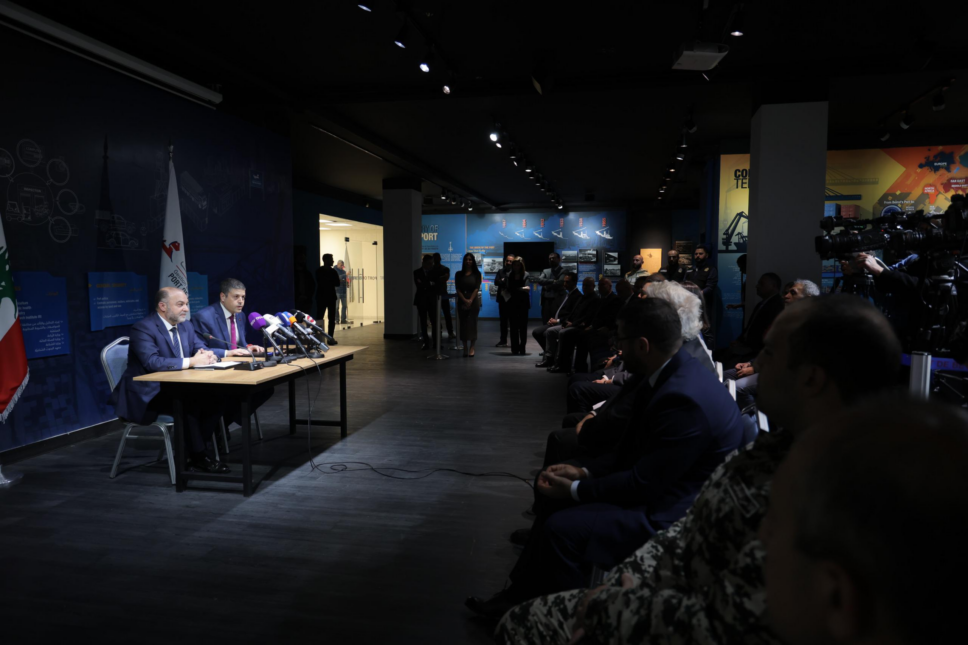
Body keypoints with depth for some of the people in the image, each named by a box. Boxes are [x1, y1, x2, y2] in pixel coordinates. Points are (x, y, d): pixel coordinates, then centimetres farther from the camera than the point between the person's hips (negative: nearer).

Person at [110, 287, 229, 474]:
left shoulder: (185, 326, 10)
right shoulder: (143, 328, -15)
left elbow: (201, 348, 8)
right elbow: (152, 362, -28)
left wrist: (207, 355, -18)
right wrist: (191, 361, -29)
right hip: (147, 394, -7)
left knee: (214, 398, -17)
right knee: (189, 403, -31)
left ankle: (202, 450, -6)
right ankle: (199, 456, -15)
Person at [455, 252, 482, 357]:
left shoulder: (476, 274, 5)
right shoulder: (459, 274, 8)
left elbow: (477, 288, -3)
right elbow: (458, 288, 1)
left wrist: (470, 300, -14)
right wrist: (464, 300, -11)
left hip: (473, 302, -2)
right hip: (462, 302, 2)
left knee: (472, 323, -4)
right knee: (463, 324, 1)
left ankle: (472, 348, -1)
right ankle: (465, 347, 5)